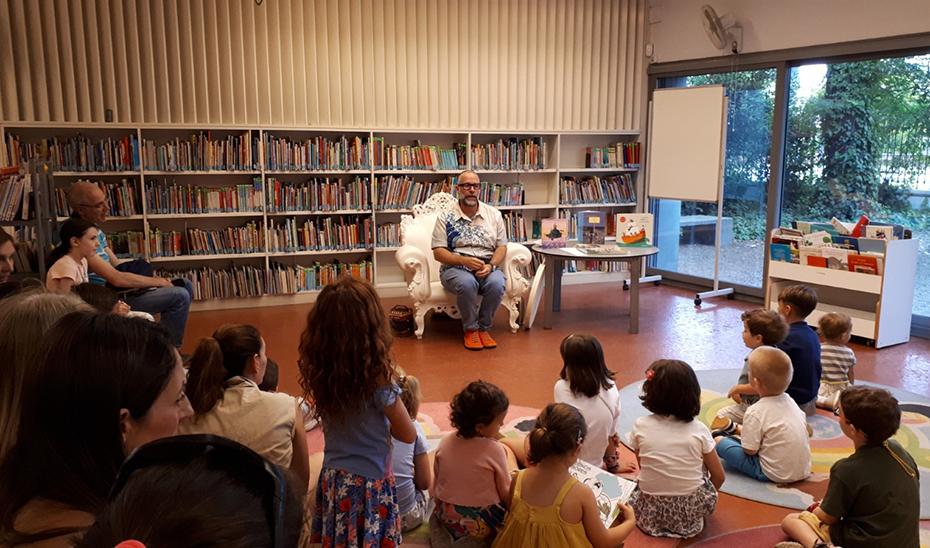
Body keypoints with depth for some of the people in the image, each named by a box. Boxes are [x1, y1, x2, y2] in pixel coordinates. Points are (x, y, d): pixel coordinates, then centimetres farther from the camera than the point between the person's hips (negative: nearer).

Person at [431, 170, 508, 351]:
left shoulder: (494, 214, 10)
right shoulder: (445, 217, 2)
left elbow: (501, 247, 8)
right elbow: (438, 252, -4)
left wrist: (491, 265, -13)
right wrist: (464, 260, -19)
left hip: (487, 267, 2)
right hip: (455, 267, -2)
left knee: (497, 283, -32)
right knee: (467, 283, -36)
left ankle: (484, 328, -9)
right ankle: (470, 329, -12)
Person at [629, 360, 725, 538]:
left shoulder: (640, 426, -10)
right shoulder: (699, 430, -10)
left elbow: (642, 466, 4)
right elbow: (718, 477, -1)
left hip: (649, 511, 0)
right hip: (692, 511, 0)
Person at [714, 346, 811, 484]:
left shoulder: (755, 412, -20)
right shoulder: (790, 401, 0)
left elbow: (750, 450, -18)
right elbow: (807, 430, 14)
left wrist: (743, 431, 4)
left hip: (775, 475, -7)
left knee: (720, 441, -1)